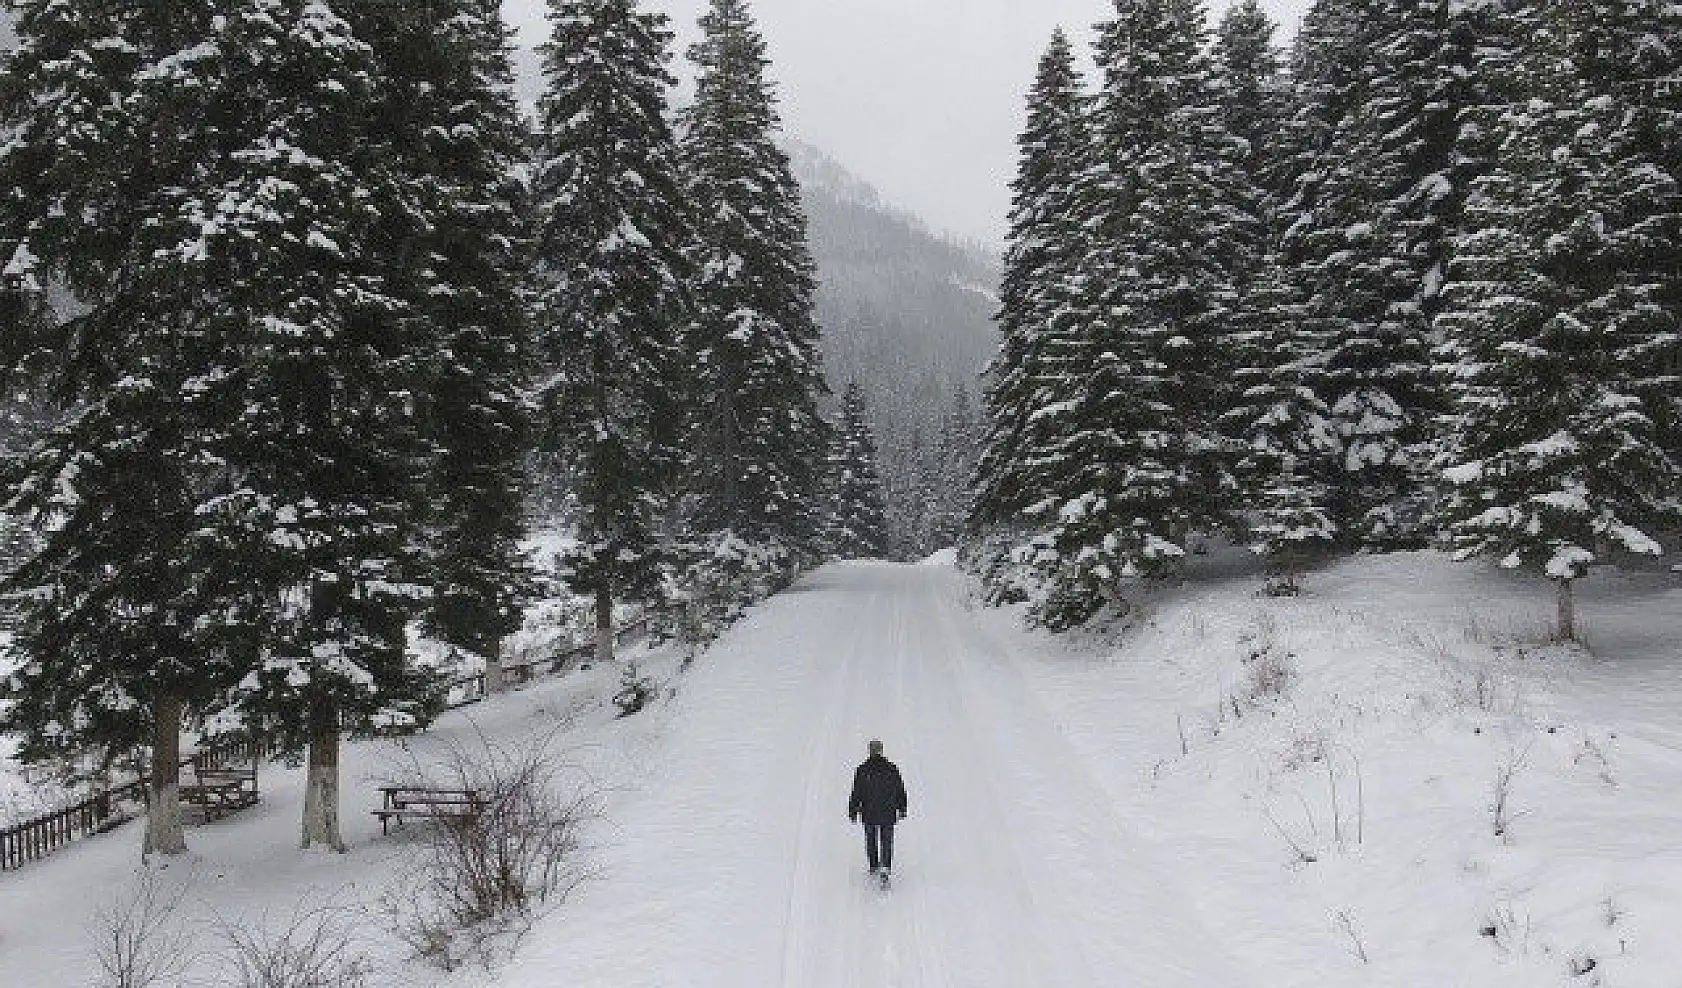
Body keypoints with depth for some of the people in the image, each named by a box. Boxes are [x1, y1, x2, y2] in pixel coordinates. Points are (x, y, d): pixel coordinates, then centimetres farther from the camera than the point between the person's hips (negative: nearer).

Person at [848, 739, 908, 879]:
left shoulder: (862, 770, -8)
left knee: (871, 840, 19)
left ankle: (874, 867, 29)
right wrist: (902, 809, 16)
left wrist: (853, 811, 3)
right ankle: (886, 867, -10)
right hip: (888, 813, 0)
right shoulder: (892, 769, -4)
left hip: (869, 813, 0)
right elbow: (900, 791, 4)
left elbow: (856, 793, -6)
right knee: (886, 841, 7)